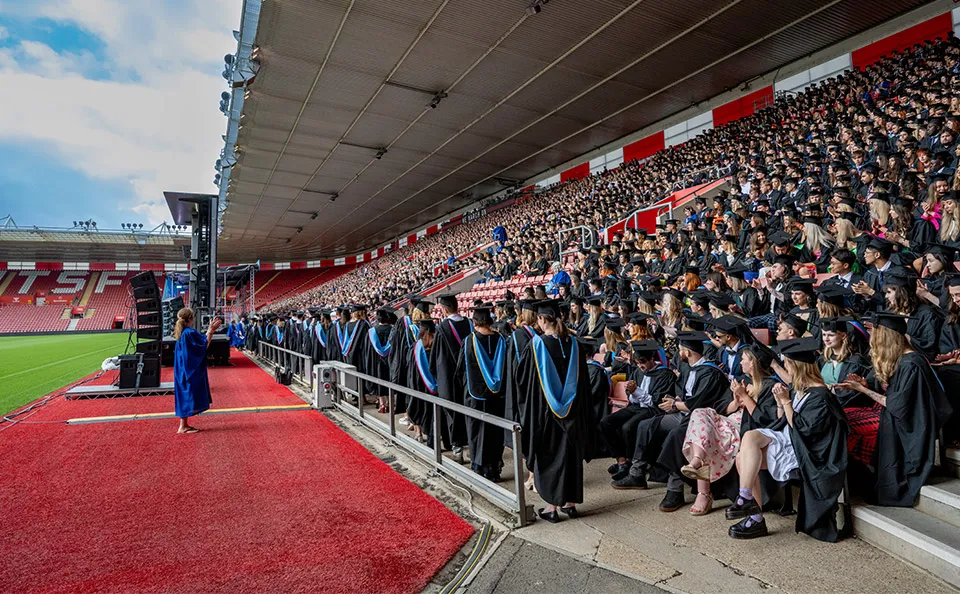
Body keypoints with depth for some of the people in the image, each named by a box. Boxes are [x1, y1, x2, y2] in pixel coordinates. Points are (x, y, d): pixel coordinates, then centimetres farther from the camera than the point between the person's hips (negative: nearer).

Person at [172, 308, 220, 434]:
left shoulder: (181, 333, 9)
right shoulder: (190, 333, -19)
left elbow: (200, 340, 15)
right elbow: (205, 344, -15)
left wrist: (210, 330, 16)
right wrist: (211, 331, -11)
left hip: (183, 370, 9)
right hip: (190, 370, -9)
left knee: (184, 395, 14)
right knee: (188, 395, -2)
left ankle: (184, 424, 19)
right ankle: (183, 426, 3)